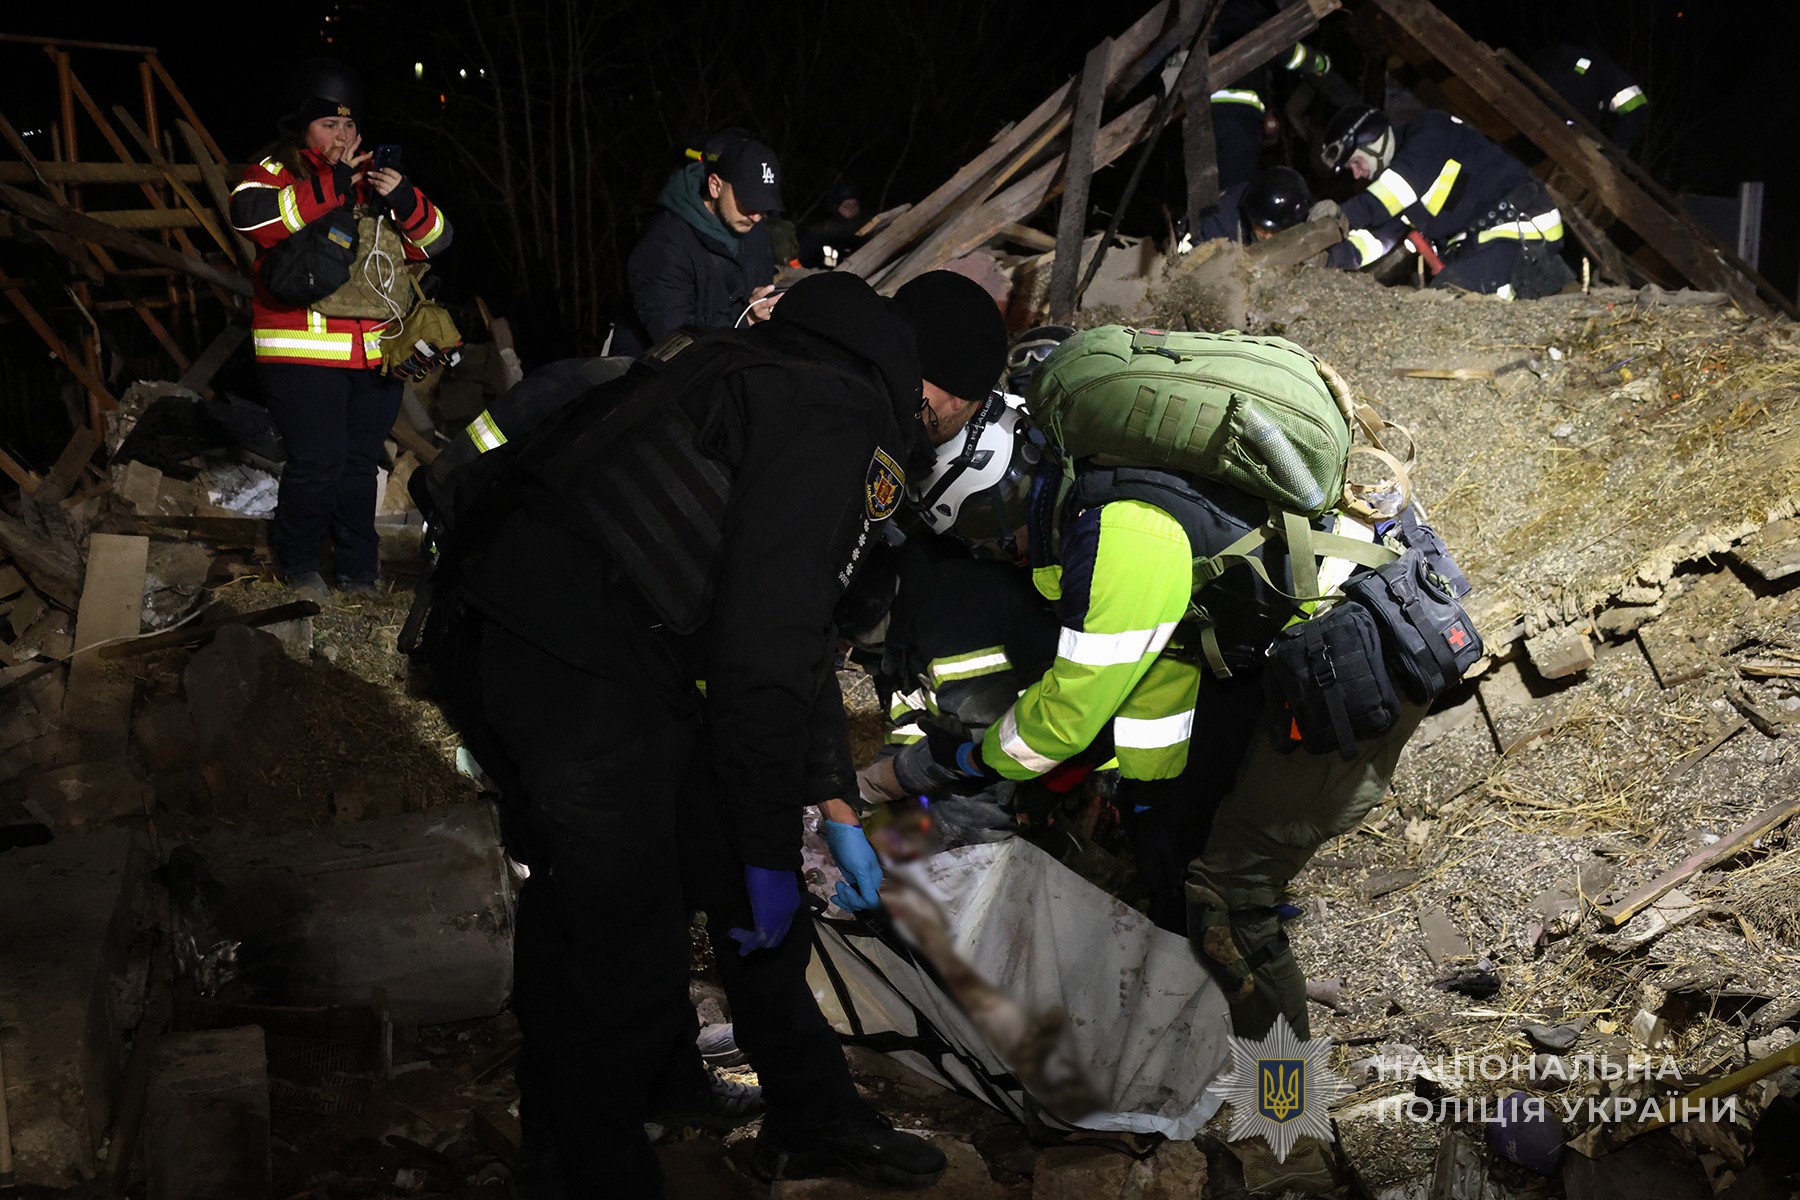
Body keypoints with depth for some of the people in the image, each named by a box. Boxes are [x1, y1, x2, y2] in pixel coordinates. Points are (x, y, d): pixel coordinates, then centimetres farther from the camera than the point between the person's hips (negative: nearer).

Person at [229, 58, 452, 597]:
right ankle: (299, 563, 14)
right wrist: (331, 187, -21)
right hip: (303, 350, -4)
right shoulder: (276, 171, 3)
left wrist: (404, 201, -12)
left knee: (360, 461, 10)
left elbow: (434, 240, 9)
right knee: (317, 462, -6)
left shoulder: (374, 174, 16)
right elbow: (250, 214, -21)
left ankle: (358, 569, 23)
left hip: (375, 348, 4)